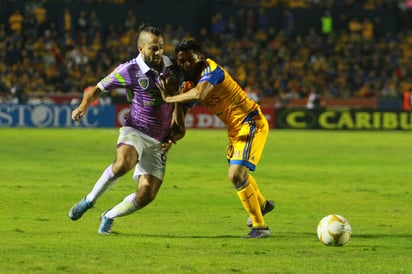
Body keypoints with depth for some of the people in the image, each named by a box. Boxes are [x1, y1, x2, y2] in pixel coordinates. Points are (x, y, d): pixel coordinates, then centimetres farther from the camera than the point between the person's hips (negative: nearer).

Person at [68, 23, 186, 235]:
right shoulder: (129, 70, -11)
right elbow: (98, 89, -2)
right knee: (123, 163, -38)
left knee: (146, 195, -7)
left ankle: (109, 217, 22)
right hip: (135, 130, -4)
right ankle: (89, 200, -14)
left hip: (159, 141, 4)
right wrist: (84, 105, -21)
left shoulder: (169, 66, 2)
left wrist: (178, 124, 8)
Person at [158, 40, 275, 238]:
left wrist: (169, 98, -34)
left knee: (237, 175, -20)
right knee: (236, 173, 27)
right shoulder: (192, 78, 5)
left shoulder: (211, 70, -23)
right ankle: (262, 204, 55)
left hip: (251, 123, -10)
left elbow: (199, 94, -42)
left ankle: (260, 226, -8)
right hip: (235, 128, 10)